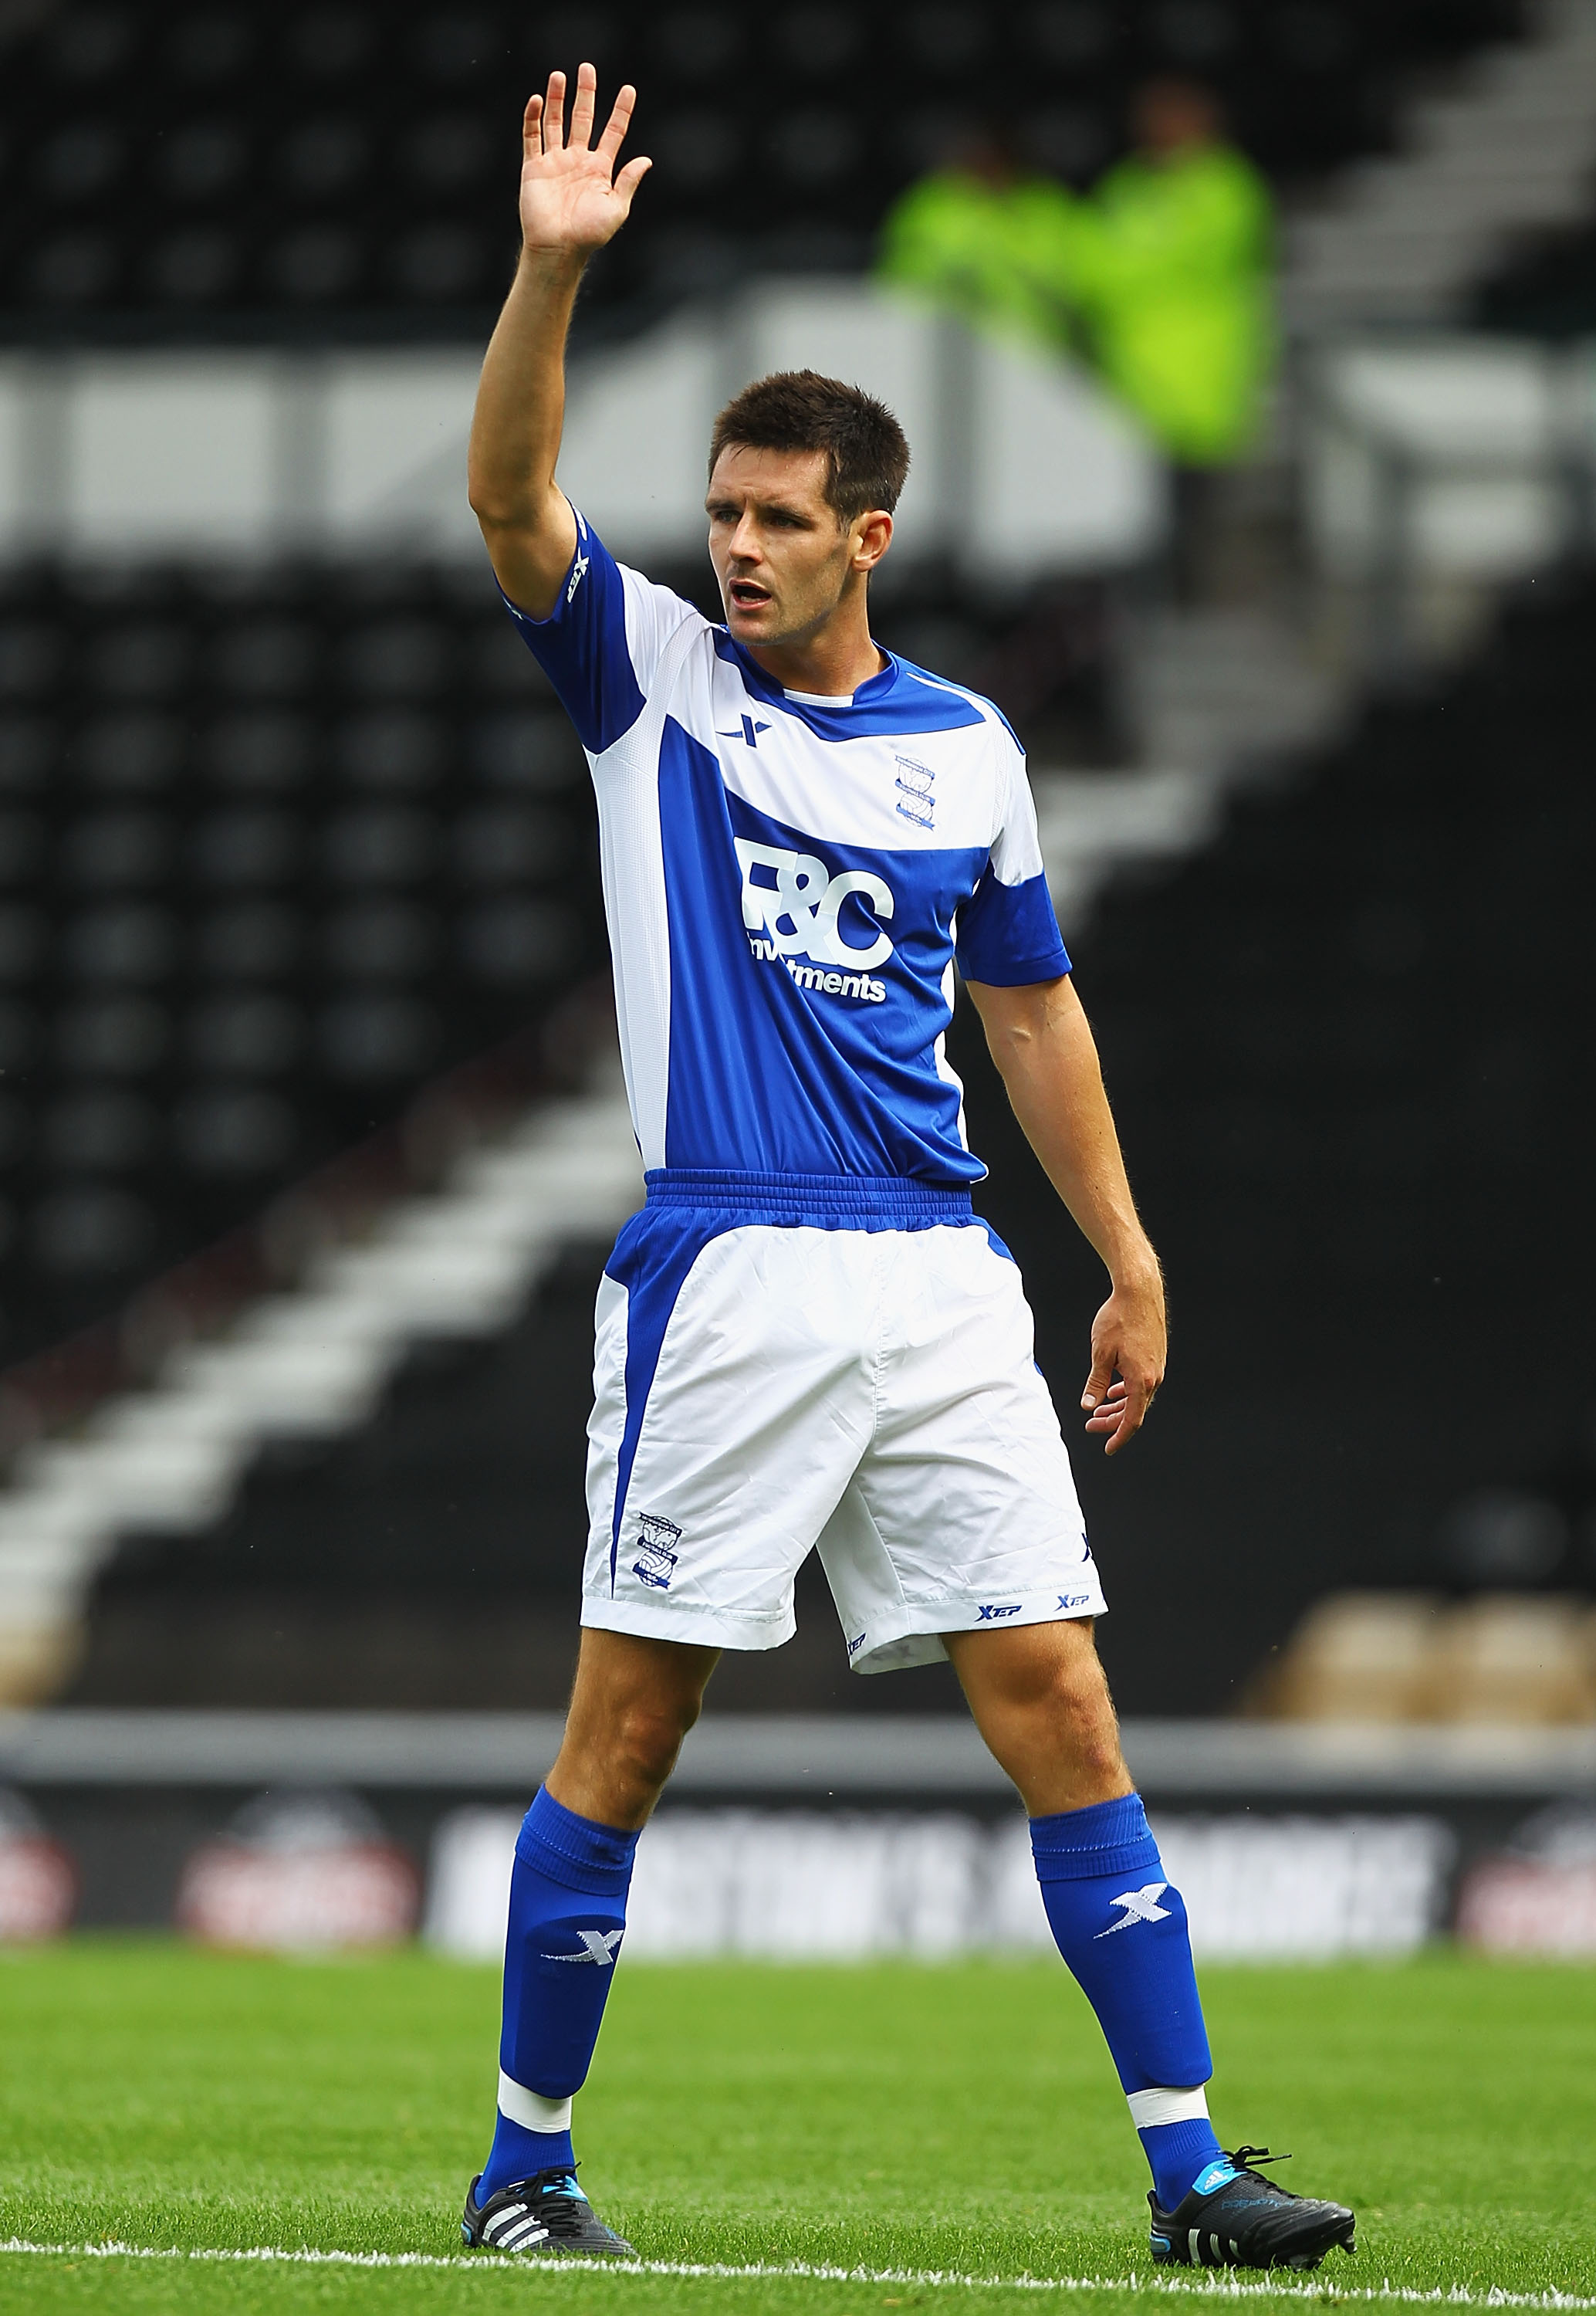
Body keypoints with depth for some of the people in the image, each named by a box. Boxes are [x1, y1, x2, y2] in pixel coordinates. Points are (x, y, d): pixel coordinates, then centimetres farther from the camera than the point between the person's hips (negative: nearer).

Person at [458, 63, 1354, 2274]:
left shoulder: (963, 746, 12)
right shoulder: (651, 677, 4)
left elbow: (1035, 1012, 19)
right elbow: (510, 497, -12)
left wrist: (1133, 1264, 16)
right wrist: (553, 266, -26)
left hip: (941, 1282, 3)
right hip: (724, 1278, -3)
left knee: (1057, 1699, -1)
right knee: (630, 1719, -1)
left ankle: (1192, 2168, -1)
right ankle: (527, 2159, 12)